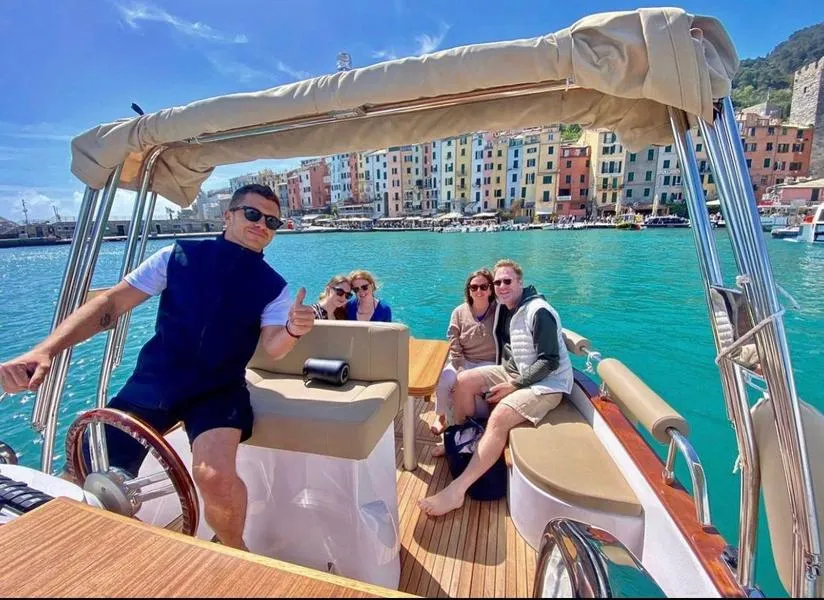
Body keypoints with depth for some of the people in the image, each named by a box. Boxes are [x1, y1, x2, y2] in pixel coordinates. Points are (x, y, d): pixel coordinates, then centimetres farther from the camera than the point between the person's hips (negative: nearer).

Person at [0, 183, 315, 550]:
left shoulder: (272, 287, 0)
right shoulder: (179, 256, 2)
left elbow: (272, 348, -11)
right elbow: (111, 303, 1)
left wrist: (293, 330, -34)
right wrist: (45, 349, -12)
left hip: (218, 388, -2)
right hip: (155, 378, 3)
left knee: (216, 476, -27)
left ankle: (233, 549, 6)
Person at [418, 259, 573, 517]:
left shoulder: (539, 312, -19)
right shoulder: (504, 308, 7)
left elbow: (550, 361, -21)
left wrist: (513, 386, -21)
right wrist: (501, 377, 3)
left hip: (546, 382, -8)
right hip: (513, 372, 8)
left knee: (499, 417, -31)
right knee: (463, 381, -8)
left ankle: (456, 491, -31)